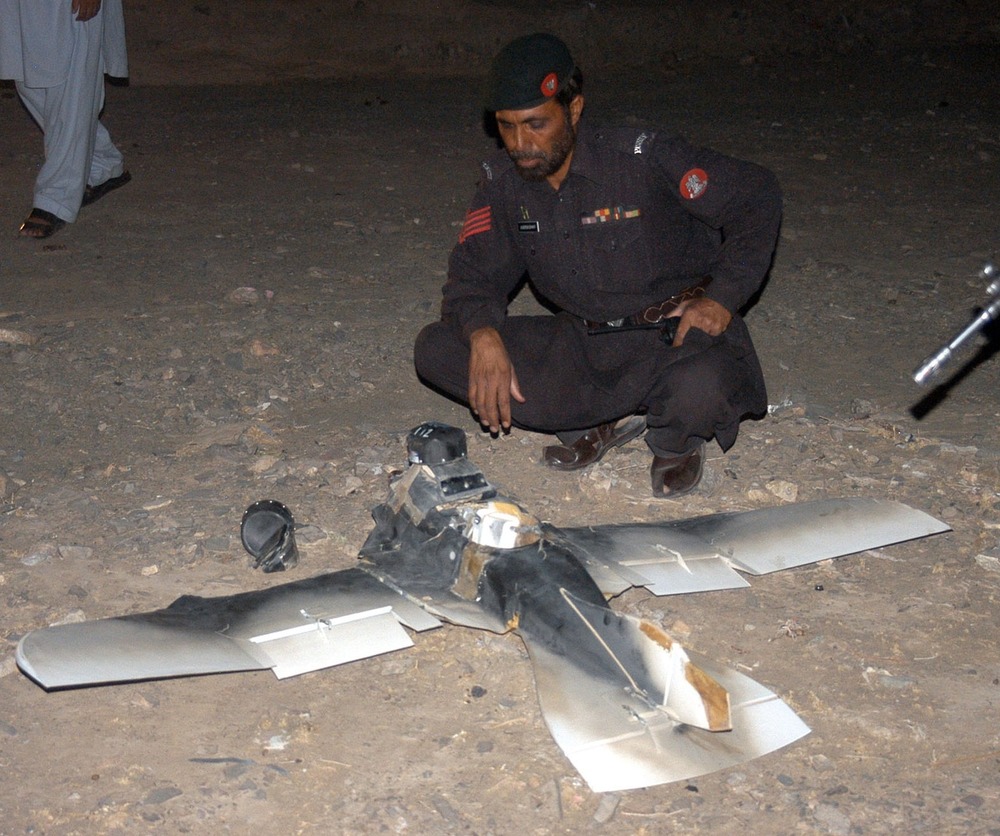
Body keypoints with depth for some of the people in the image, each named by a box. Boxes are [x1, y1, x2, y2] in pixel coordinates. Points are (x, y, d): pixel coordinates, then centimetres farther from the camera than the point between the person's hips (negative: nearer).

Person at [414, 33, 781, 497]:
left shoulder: (642, 159, -17)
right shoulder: (504, 181, -3)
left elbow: (757, 197, -10)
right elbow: (474, 274, 0)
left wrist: (722, 298, -20)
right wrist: (483, 334, -23)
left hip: (677, 336, -5)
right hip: (580, 342, 5)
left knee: (697, 389, -42)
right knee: (435, 350, -13)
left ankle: (676, 442, 1)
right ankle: (605, 422, -4)